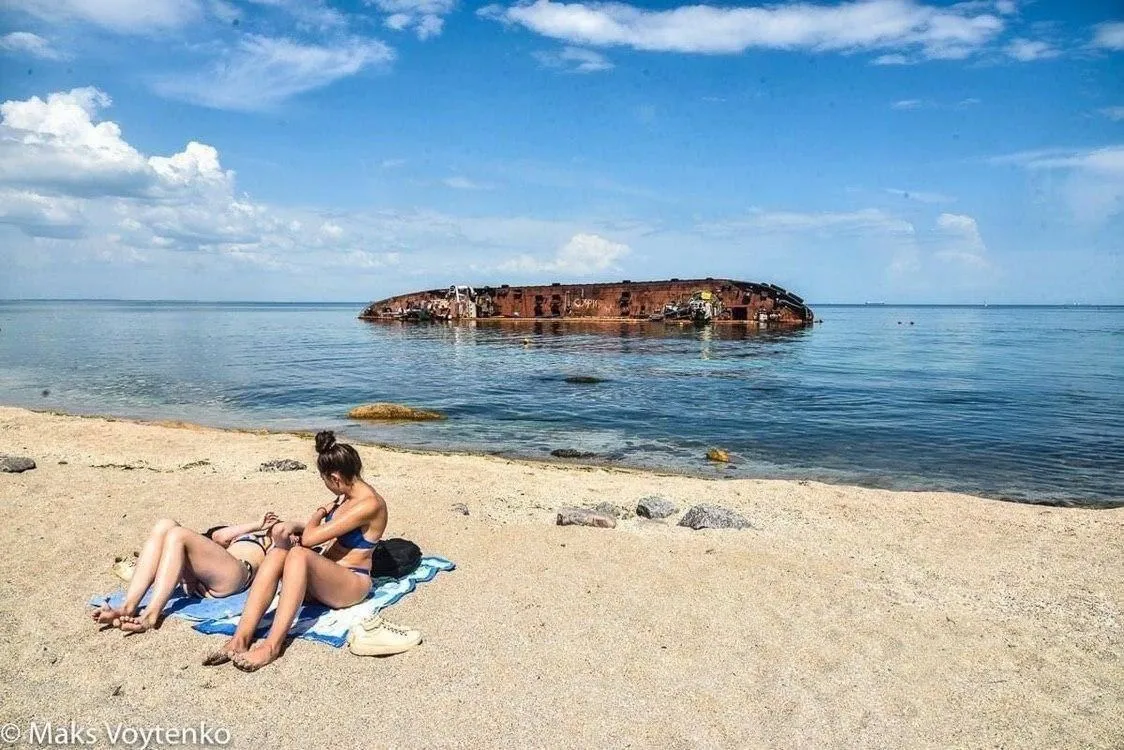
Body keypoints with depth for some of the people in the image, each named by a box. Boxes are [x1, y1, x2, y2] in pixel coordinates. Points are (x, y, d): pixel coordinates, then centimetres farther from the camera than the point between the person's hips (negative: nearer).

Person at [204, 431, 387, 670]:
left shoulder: (370, 504, -21)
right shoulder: (347, 496, 9)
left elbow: (310, 538, -22)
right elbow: (323, 533, 20)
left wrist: (318, 514, 0)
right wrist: (294, 527, -1)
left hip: (352, 584, -8)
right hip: (322, 577, 8)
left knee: (299, 554, -34)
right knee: (277, 553, -20)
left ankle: (272, 645, -37)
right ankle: (241, 637, -30)